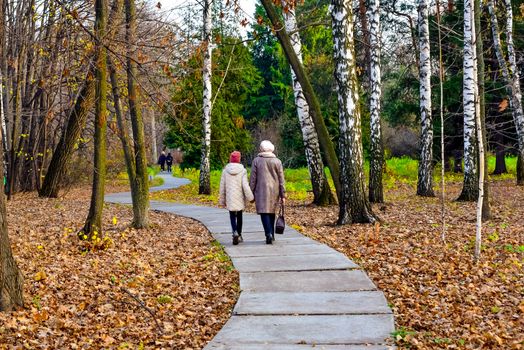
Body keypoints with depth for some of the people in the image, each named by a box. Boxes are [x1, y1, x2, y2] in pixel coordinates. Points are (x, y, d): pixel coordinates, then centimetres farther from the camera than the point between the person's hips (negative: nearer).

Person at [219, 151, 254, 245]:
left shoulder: (225, 171, 0)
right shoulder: (242, 171, -7)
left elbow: (222, 187, 5)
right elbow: (245, 185, -12)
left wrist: (222, 200, 14)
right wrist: (250, 197, -4)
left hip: (230, 199, 0)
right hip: (240, 198, 0)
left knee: (232, 216, 2)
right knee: (239, 216, 15)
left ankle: (235, 232, -22)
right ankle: (239, 235, 23)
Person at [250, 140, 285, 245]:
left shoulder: (256, 161, -2)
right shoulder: (277, 161, 3)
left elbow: (253, 179, -2)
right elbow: (281, 180, 2)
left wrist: (251, 193, 4)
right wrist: (283, 195, 5)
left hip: (262, 191, -3)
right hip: (274, 191, 3)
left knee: (264, 212, -4)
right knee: (272, 212, 15)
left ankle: (269, 234, -21)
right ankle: (271, 235, 20)